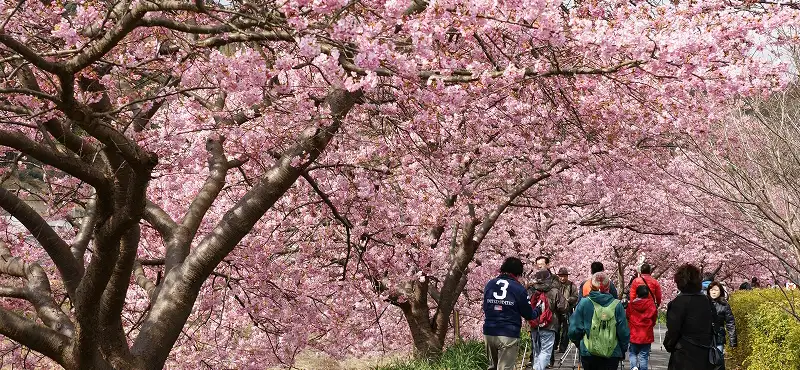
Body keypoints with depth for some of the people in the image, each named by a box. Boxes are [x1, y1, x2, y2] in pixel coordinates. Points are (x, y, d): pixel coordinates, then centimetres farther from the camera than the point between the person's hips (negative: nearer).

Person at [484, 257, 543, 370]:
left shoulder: (489, 284, 7)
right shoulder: (519, 288, -7)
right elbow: (528, 314, 1)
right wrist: (538, 311, 22)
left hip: (489, 332, 5)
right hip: (509, 334, -5)